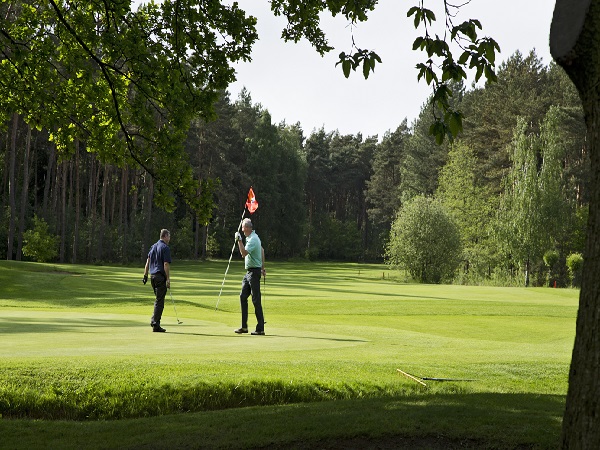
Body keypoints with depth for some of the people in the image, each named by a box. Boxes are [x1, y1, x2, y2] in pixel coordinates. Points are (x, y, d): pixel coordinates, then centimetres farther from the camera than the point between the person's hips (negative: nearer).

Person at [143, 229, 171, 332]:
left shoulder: (153, 247, 14)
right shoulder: (165, 248, -10)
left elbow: (148, 262, 15)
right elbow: (166, 264, -16)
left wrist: (145, 275, 17)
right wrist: (168, 279, -16)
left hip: (152, 275, 8)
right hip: (161, 276, -8)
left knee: (158, 299, 18)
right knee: (159, 301, -4)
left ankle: (154, 320, 11)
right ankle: (155, 324, -5)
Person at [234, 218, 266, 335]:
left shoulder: (253, 239, -18)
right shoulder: (253, 237, 13)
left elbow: (244, 253, -31)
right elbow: (262, 250, 25)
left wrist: (239, 240, -28)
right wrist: (263, 267, 29)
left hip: (254, 272, -10)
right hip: (249, 272, 10)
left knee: (256, 300, -7)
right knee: (243, 297, 9)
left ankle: (260, 329, -5)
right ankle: (244, 326, 12)